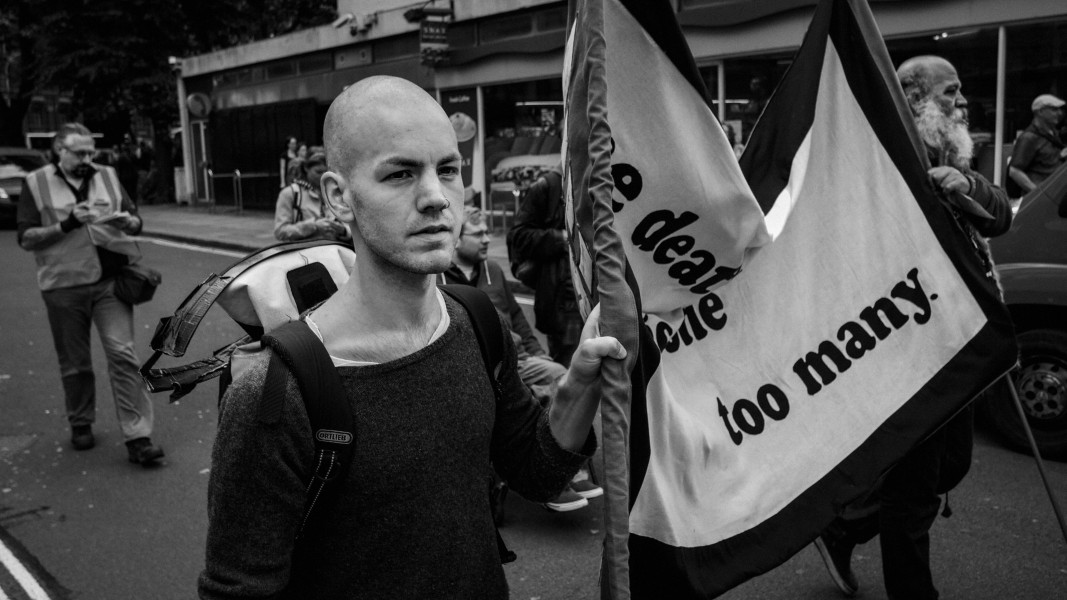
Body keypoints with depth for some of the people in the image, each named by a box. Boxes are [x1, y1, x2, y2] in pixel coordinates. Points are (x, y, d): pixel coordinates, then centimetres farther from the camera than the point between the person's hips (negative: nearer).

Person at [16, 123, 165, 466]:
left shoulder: (107, 177, 10)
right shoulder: (36, 184, 4)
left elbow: (136, 222, 13)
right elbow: (26, 238, -2)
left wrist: (127, 221, -10)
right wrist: (68, 224, -15)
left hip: (110, 281, 1)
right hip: (65, 286, -1)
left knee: (123, 355, -7)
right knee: (75, 363, 10)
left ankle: (137, 437, -8)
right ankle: (80, 425, 31)